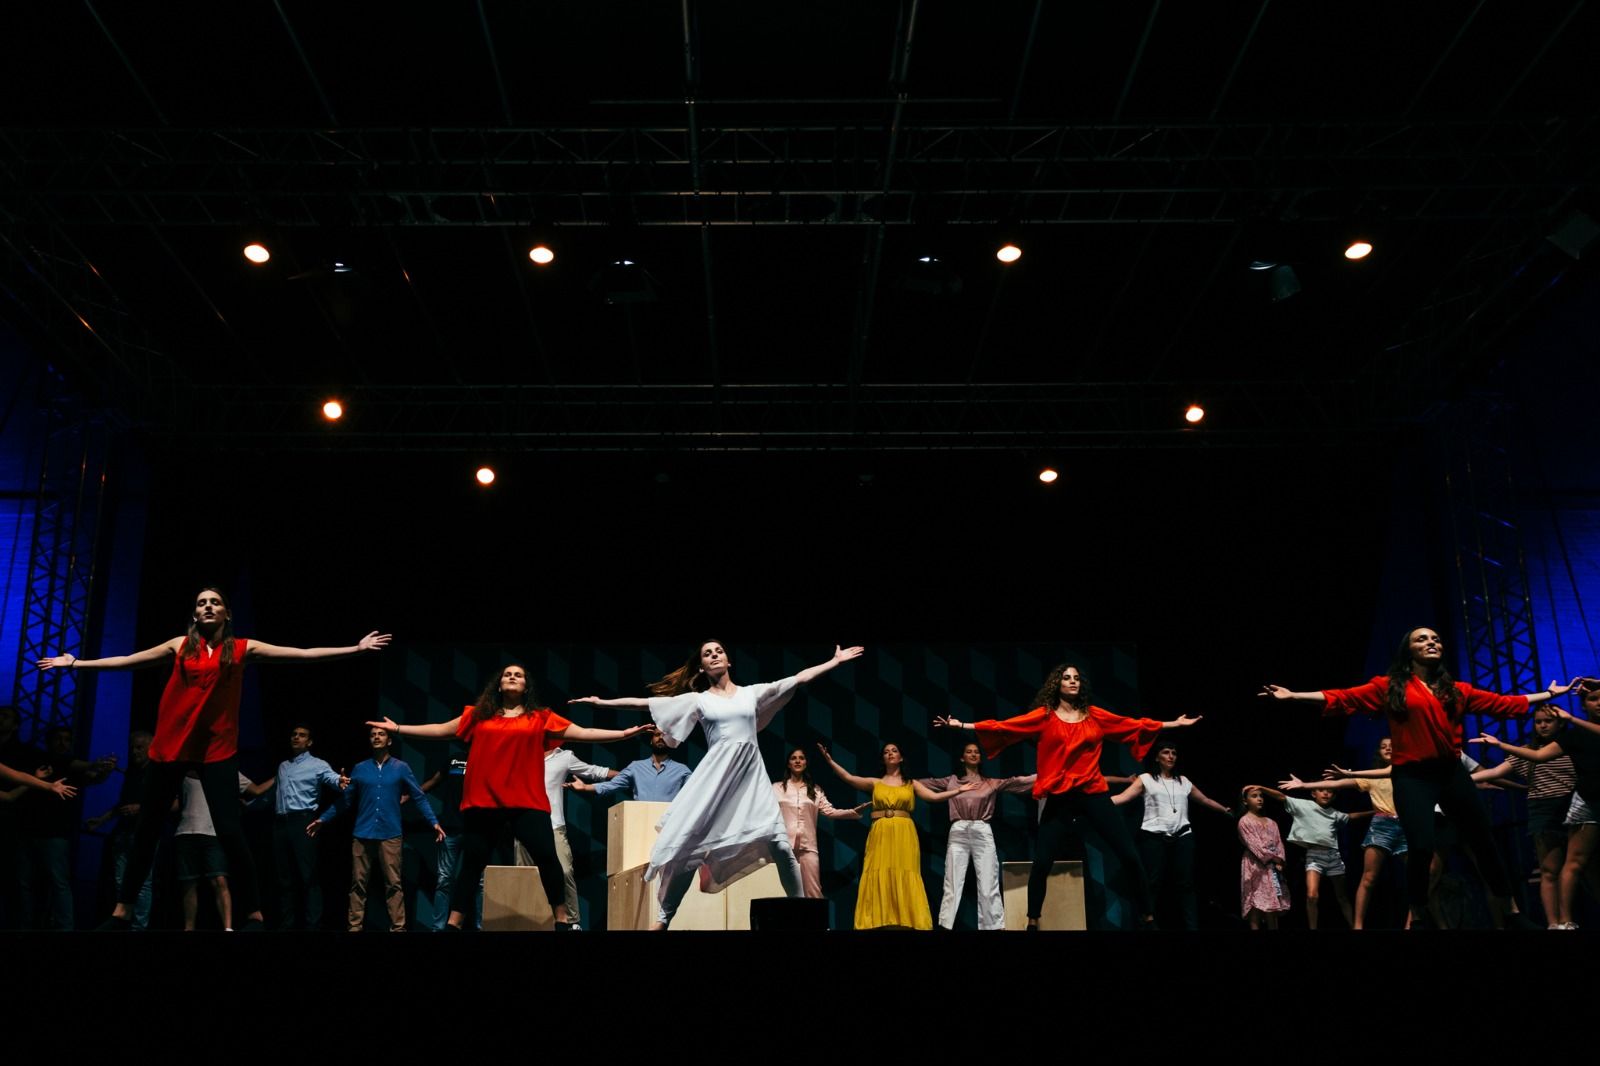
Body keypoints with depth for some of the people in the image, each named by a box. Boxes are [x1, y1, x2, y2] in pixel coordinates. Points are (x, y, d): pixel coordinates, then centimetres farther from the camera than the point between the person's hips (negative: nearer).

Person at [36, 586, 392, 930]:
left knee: (230, 831, -11)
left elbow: (302, 654, 0)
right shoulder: (180, 645, 8)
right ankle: (122, 912, 23)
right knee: (146, 830, 11)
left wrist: (355, 649, -5)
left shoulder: (243, 649, 3)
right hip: (171, 745, 3)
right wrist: (75, 664, 16)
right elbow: (126, 661, 15)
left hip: (217, 748, -3)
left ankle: (253, 915, -2)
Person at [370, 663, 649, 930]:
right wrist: (398, 729, 17)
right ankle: (453, 924, 15)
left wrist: (623, 734, -5)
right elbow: (441, 729, 17)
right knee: (472, 862, 8)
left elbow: (582, 733, 3)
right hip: (482, 802, 1)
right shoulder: (478, 715, 11)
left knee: (547, 857, -7)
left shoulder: (541, 718, 6)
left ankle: (562, 920, 5)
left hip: (527, 802, -1)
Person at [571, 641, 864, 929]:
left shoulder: (752, 692, 14)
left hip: (750, 773, 1)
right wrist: (604, 702, 5)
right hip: (716, 773, 0)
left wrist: (835, 661, 11)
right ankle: (663, 918, 1)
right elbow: (646, 702, 9)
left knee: (779, 842, -12)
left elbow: (799, 678, 14)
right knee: (690, 844, -7)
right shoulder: (698, 699, 11)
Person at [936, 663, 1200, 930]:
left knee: (1129, 856, -1)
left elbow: (1133, 725, 16)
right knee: (1041, 863, -5)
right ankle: (1032, 923, 9)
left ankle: (1148, 918, 13)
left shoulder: (1094, 715, 9)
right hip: (1059, 798, -2)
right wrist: (961, 725, -8)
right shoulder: (1044, 715, 2)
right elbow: (1003, 726, -3)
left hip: (1094, 794, 2)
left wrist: (1174, 724, 20)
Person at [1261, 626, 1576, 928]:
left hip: (1452, 773, 4)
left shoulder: (1457, 690, 12)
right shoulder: (1389, 687, 3)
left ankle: (1507, 917, 24)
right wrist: (1294, 696, -11)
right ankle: (1417, 915, 2)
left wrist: (1549, 694, 21)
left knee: (1484, 844, 8)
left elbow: (1503, 704, 19)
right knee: (1422, 847, -18)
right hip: (1413, 777, -4)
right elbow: (1343, 697, -3)